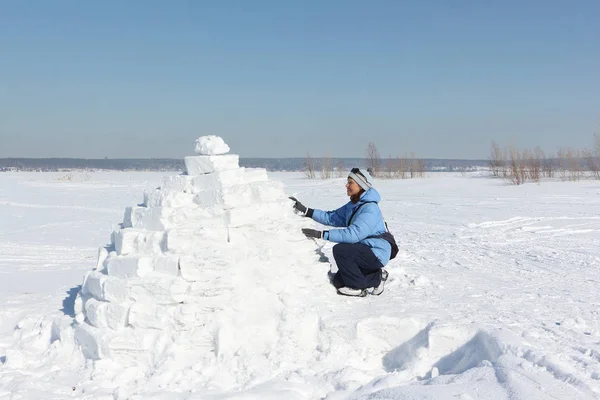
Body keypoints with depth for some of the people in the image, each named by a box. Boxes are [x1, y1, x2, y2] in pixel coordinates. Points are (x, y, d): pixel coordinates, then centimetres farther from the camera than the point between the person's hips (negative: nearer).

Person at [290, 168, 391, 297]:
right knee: (338, 282, 5)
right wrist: (305, 210, -2)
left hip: (376, 254, -9)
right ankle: (376, 278, 14)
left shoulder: (370, 209, -22)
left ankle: (358, 286, -11)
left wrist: (322, 234, -33)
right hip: (365, 252, 9)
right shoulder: (352, 206, 7)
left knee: (340, 249, -26)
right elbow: (331, 217, 7)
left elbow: (353, 234, -33)